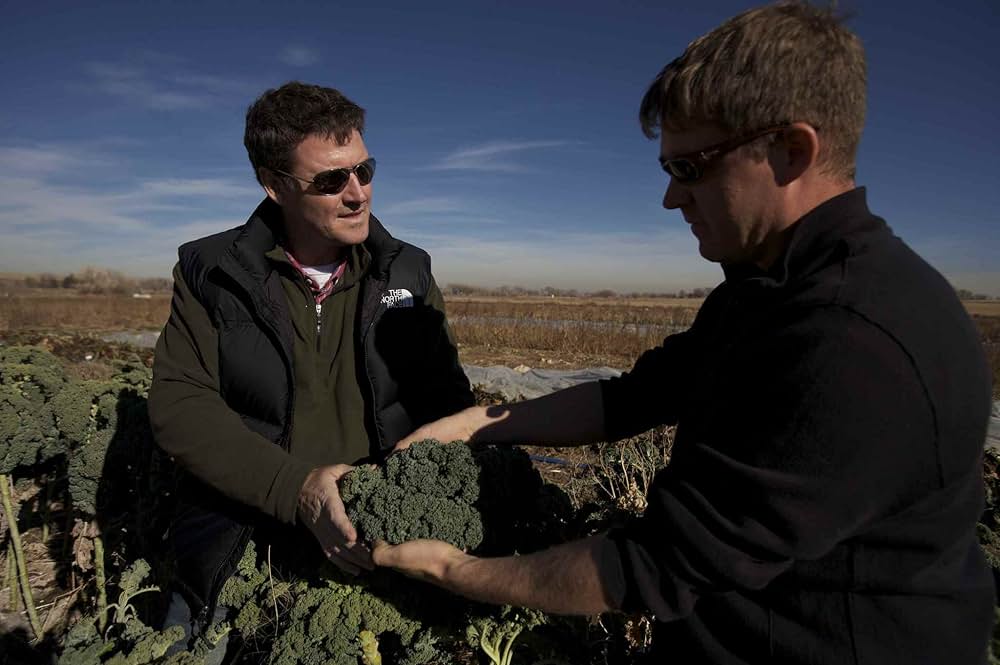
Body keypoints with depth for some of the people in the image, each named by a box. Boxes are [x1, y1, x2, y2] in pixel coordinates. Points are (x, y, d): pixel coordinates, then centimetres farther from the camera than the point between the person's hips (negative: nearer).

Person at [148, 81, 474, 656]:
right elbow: (178, 403, -12)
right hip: (239, 549, 0)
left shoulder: (409, 273, -1)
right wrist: (295, 487, -24)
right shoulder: (212, 274, -4)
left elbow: (444, 389, 1)